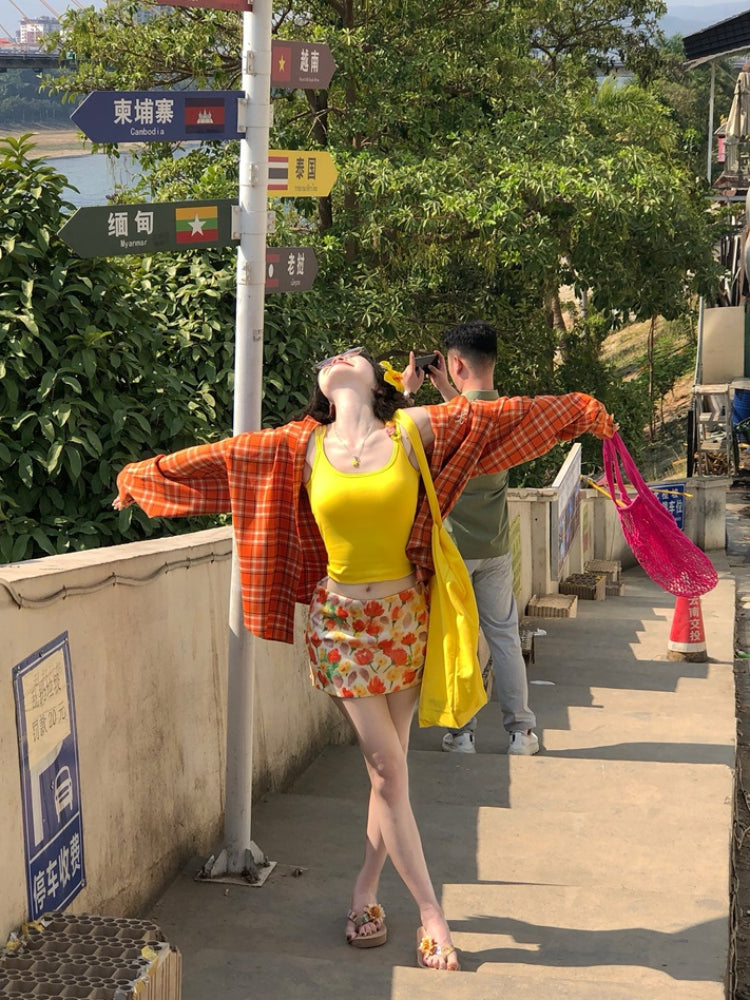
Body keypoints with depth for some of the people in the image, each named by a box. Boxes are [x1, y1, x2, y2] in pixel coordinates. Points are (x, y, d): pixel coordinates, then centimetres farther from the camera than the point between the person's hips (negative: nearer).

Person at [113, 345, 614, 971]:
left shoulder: (415, 429, -2)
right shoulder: (300, 447, -1)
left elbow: (497, 418, 2)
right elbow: (219, 459, 7)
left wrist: (584, 412, 7)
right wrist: (142, 476, 14)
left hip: (404, 615, 1)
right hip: (342, 620, -1)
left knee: (388, 764, 8)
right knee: (389, 767, -1)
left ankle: (365, 891, 25)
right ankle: (431, 913, 8)